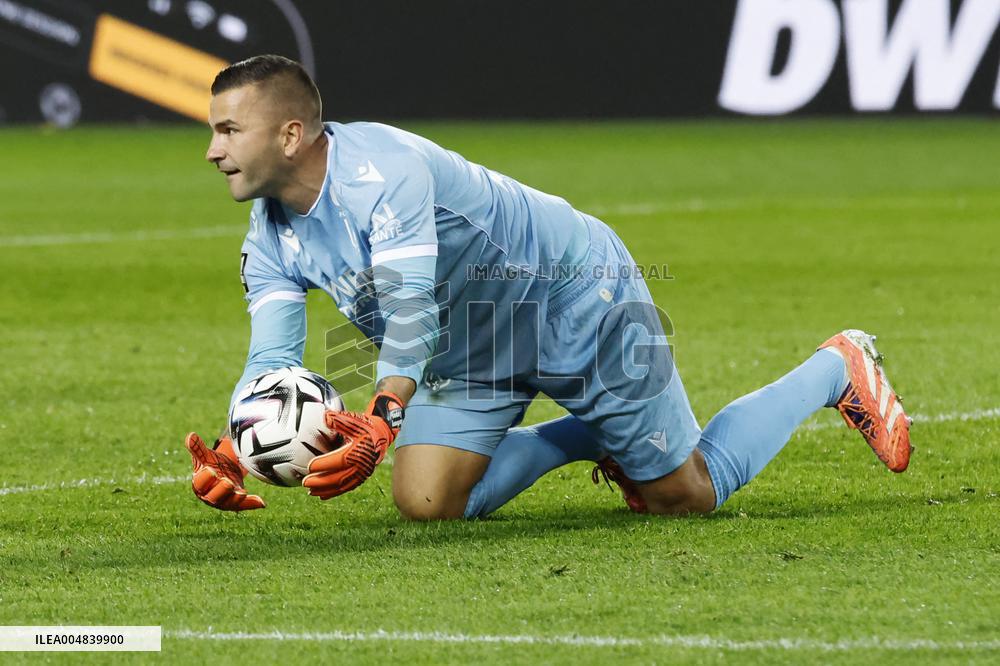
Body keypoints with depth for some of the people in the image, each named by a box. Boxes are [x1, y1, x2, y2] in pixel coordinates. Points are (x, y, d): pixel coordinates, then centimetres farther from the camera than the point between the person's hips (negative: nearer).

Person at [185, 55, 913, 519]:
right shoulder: (271, 242, -7)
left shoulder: (381, 169, -34)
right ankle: (592, 438, 20)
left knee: (687, 495, 2)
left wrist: (379, 425, -54)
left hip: (580, 308, -8)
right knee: (425, 504, -3)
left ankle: (837, 371, 25)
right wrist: (233, 457, -29)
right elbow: (272, 360, -10)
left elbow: (412, 313, -41)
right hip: (473, 352, 8)